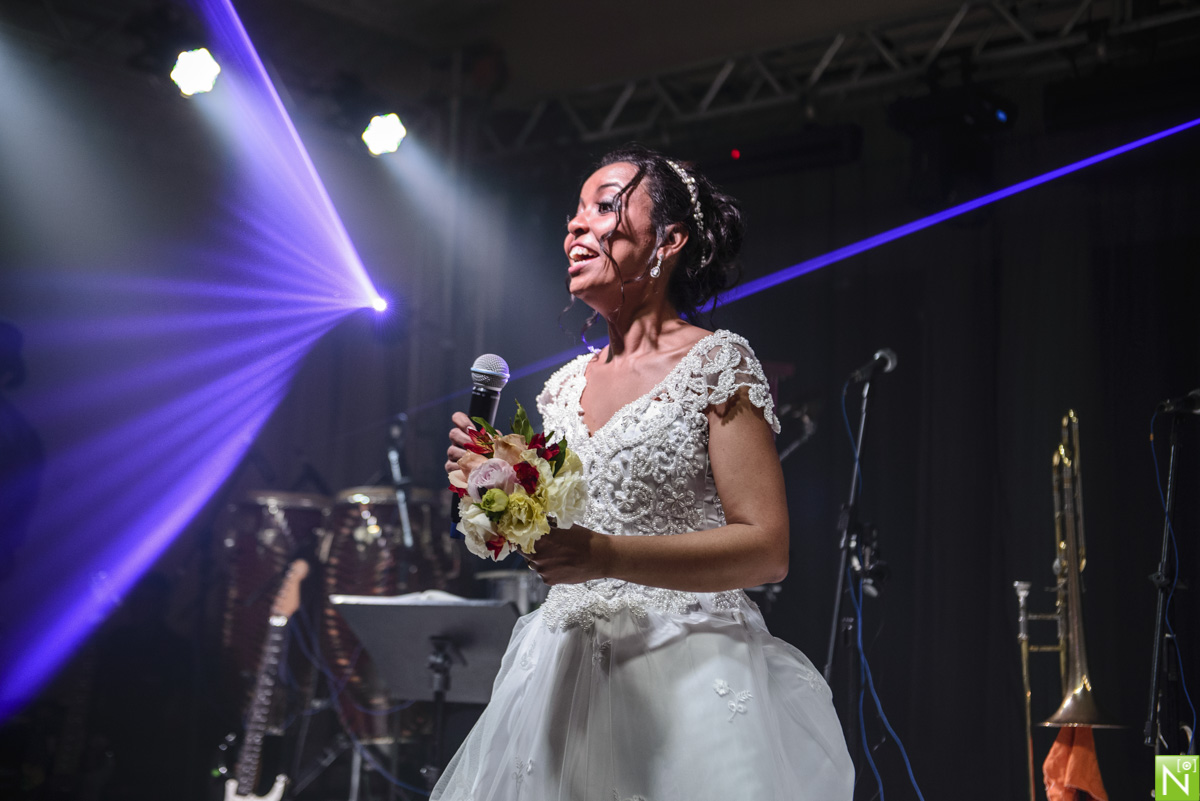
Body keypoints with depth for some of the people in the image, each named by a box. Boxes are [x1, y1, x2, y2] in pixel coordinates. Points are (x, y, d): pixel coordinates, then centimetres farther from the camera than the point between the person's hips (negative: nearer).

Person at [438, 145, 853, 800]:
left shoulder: (715, 363, -7)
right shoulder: (566, 385, 11)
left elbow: (767, 550, -14)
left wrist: (607, 555, -24)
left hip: (685, 677, -5)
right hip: (567, 668, 6)